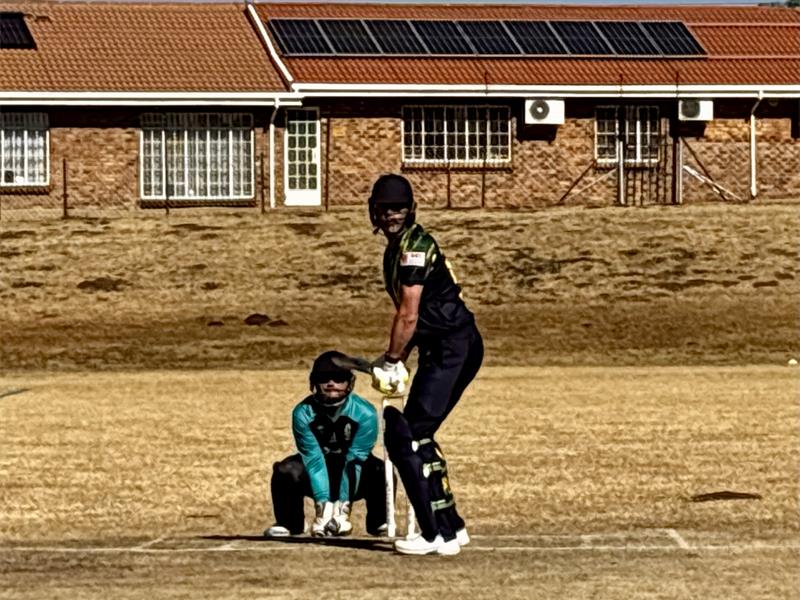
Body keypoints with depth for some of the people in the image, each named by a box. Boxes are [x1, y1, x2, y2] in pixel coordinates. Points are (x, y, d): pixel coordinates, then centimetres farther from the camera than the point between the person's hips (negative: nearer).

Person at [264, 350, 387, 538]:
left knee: (380, 471, -30)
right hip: (318, 478, 1)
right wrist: (323, 504, -33)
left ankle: (378, 523, -4)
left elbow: (354, 460, -28)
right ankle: (289, 523, -2)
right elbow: (314, 460, -25)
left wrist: (342, 505, -35)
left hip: (353, 481, -1)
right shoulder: (303, 413, -22)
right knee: (286, 471, -27)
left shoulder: (365, 413, -24)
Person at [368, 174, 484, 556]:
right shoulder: (397, 249, 19)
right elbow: (411, 317, 20)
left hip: (453, 348, -10)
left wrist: (391, 363, -7)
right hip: (445, 349, 10)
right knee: (416, 435, 14)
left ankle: (439, 535, -14)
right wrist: (394, 361, 11)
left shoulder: (414, 246, -13)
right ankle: (450, 526, 20)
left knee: (406, 437, -13)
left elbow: (409, 316, -15)